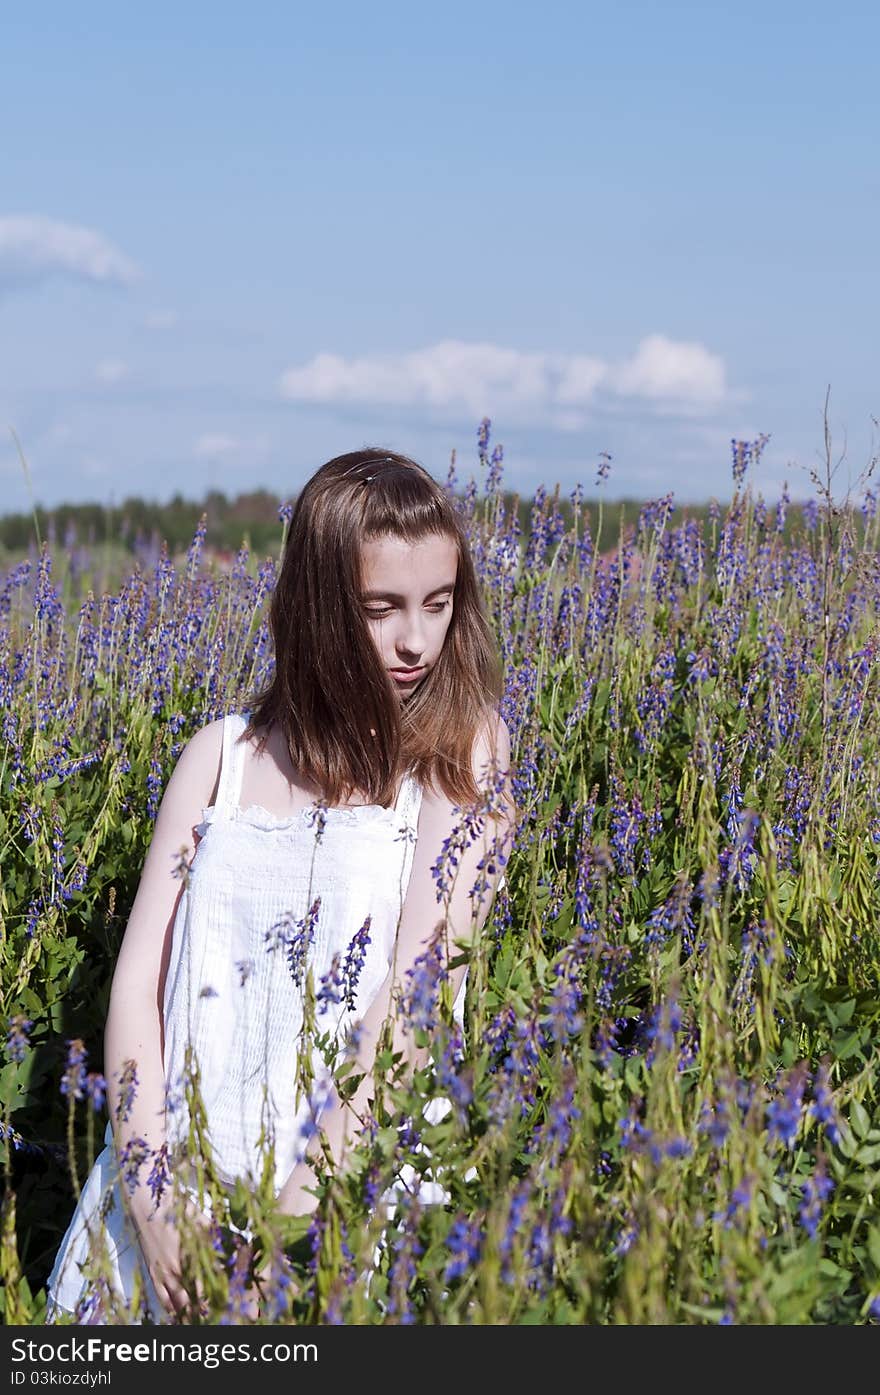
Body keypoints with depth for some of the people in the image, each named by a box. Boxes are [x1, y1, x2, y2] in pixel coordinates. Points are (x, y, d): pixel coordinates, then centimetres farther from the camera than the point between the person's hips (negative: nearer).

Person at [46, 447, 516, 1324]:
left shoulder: (461, 748, 1)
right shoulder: (223, 756, 9)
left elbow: (423, 988, -9)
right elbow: (139, 977, 3)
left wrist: (300, 1209, -17)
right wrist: (154, 1200, -12)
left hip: (359, 1166, -3)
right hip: (186, 1162, 3)